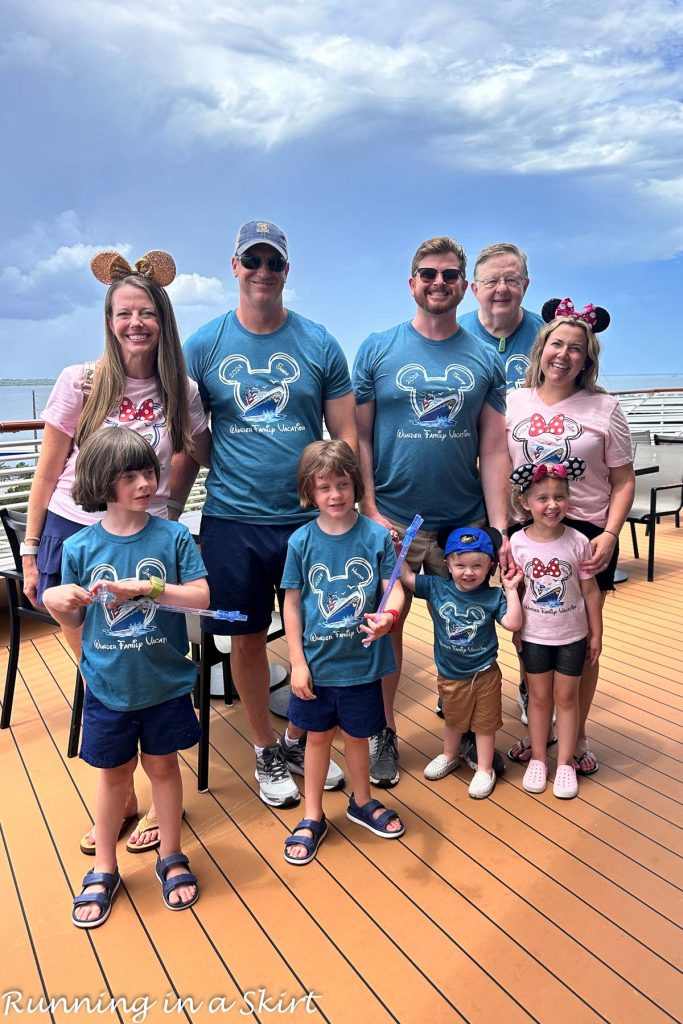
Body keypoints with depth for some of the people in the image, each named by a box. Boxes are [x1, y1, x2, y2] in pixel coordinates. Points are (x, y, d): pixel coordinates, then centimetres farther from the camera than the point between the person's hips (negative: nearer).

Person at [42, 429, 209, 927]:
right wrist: (56, 601, -20)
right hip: (108, 686, 1)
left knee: (163, 765, 16)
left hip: (165, 682, 0)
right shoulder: (79, 547, -8)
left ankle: (172, 858, 38)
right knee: (115, 773, 17)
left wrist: (147, 587, -25)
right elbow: (75, 620, 1)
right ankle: (104, 870, 38)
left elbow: (201, 597, -14)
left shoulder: (174, 537, -10)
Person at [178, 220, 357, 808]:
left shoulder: (319, 344, 2)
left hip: (310, 517, 1)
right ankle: (266, 750, 32)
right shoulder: (203, 346, 2)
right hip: (232, 520, 0)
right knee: (247, 637, 10)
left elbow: (347, 436, 2)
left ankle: (301, 740, 35)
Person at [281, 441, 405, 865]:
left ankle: (362, 802, 45)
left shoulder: (377, 535, -9)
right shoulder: (301, 541, -7)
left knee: (357, 734, 18)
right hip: (316, 663, 0)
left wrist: (389, 615, -31)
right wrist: (297, 662, -5)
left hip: (361, 660, 0)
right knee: (318, 735, 16)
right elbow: (292, 603, -3)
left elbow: (394, 589, -8)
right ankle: (313, 817, 36)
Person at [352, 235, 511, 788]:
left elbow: (494, 449, 3)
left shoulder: (485, 359, 6)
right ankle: (385, 731, 27)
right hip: (393, 519, -1)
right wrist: (369, 510, -10)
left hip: (466, 520, 2)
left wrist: (500, 527, -4)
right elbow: (359, 437, -1)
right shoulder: (378, 349, 1)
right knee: (387, 625, 7)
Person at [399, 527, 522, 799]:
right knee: (453, 719, 25)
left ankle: (485, 769, 32)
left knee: (485, 722, 14)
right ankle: (449, 756, 49)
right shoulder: (436, 588, -11)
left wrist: (511, 589, -22)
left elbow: (513, 623, -21)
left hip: (484, 673, -2)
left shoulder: (493, 596, -14)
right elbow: (407, 578, -10)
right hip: (450, 674, 2)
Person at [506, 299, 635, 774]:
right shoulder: (513, 403, 4)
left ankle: (577, 734, 29)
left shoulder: (604, 409, 0)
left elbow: (623, 482, 0)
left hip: (587, 537, -1)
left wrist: (610, 534, -14)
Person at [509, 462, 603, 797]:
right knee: (539, 697, 14)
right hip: (534, 635, 0)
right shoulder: (517, 542, -12)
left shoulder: (578, 542, -12)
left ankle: (566, 762, 26)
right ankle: (537, 758, 30)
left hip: (572, 635, 0)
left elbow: (590, 591, -4)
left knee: (566, 697, 11)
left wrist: (596, 634, 0)